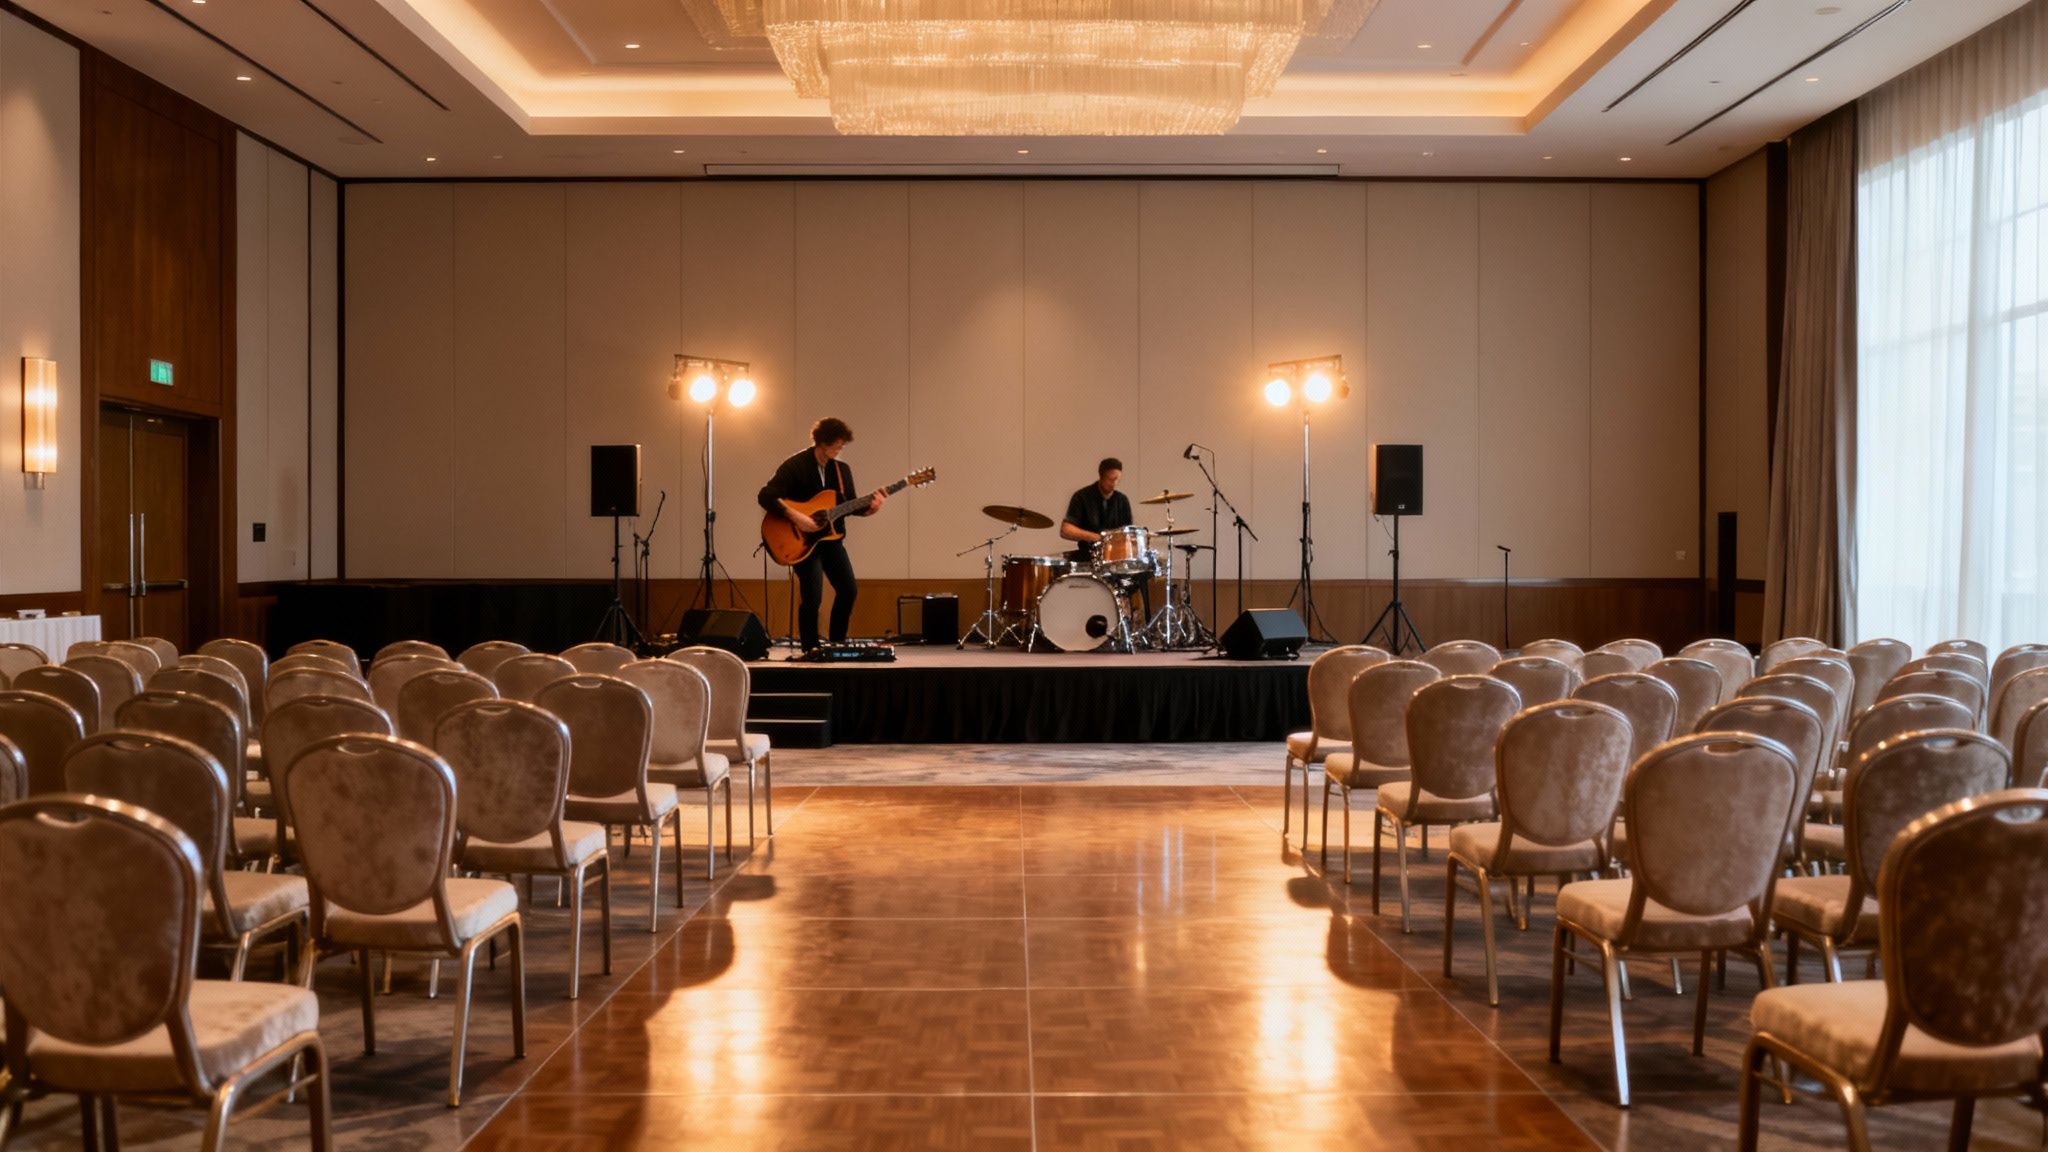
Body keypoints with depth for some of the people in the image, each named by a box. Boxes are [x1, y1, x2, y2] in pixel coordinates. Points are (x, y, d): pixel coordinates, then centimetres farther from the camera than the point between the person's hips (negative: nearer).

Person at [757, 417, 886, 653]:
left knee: (849, 590, 0)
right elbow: (765, 496, -18)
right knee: (812, 596, -14)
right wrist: (795, 518, -25)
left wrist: (869, 508, -13)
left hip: (831, 538, 6)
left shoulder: (841, 470, 7)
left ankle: (837, 644, 16)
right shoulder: (795, 466, -12)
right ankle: (811, 649, 4)